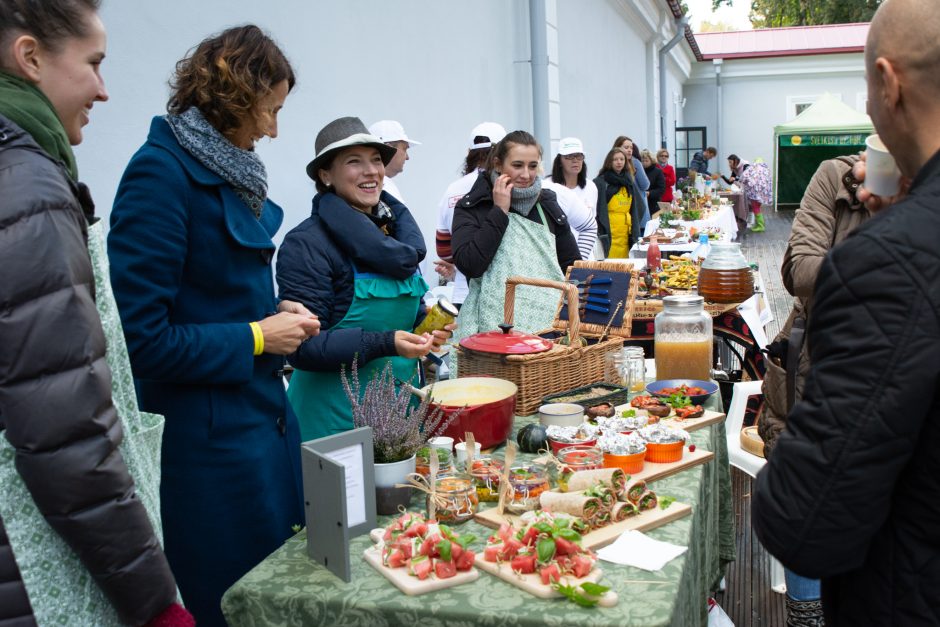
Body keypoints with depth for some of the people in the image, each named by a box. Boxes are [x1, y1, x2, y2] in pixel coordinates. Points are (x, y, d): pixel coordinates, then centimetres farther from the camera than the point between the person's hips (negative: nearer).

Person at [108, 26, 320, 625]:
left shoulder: (228, 170, 9)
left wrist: (277, 310, 4)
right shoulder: (161, 171, -17)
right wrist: (258, 336, -14)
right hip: (207, 435, -8)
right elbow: (141, 338, -21)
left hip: (266, 413, 9)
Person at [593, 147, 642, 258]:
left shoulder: (629, 183, 17)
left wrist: (635, 233, 15)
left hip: (626, 234, 6)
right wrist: (601, 232, -14)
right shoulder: (600, 183, -3)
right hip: (609, 234, -6)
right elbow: (597, 209, -7)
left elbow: (635, 208, 21)